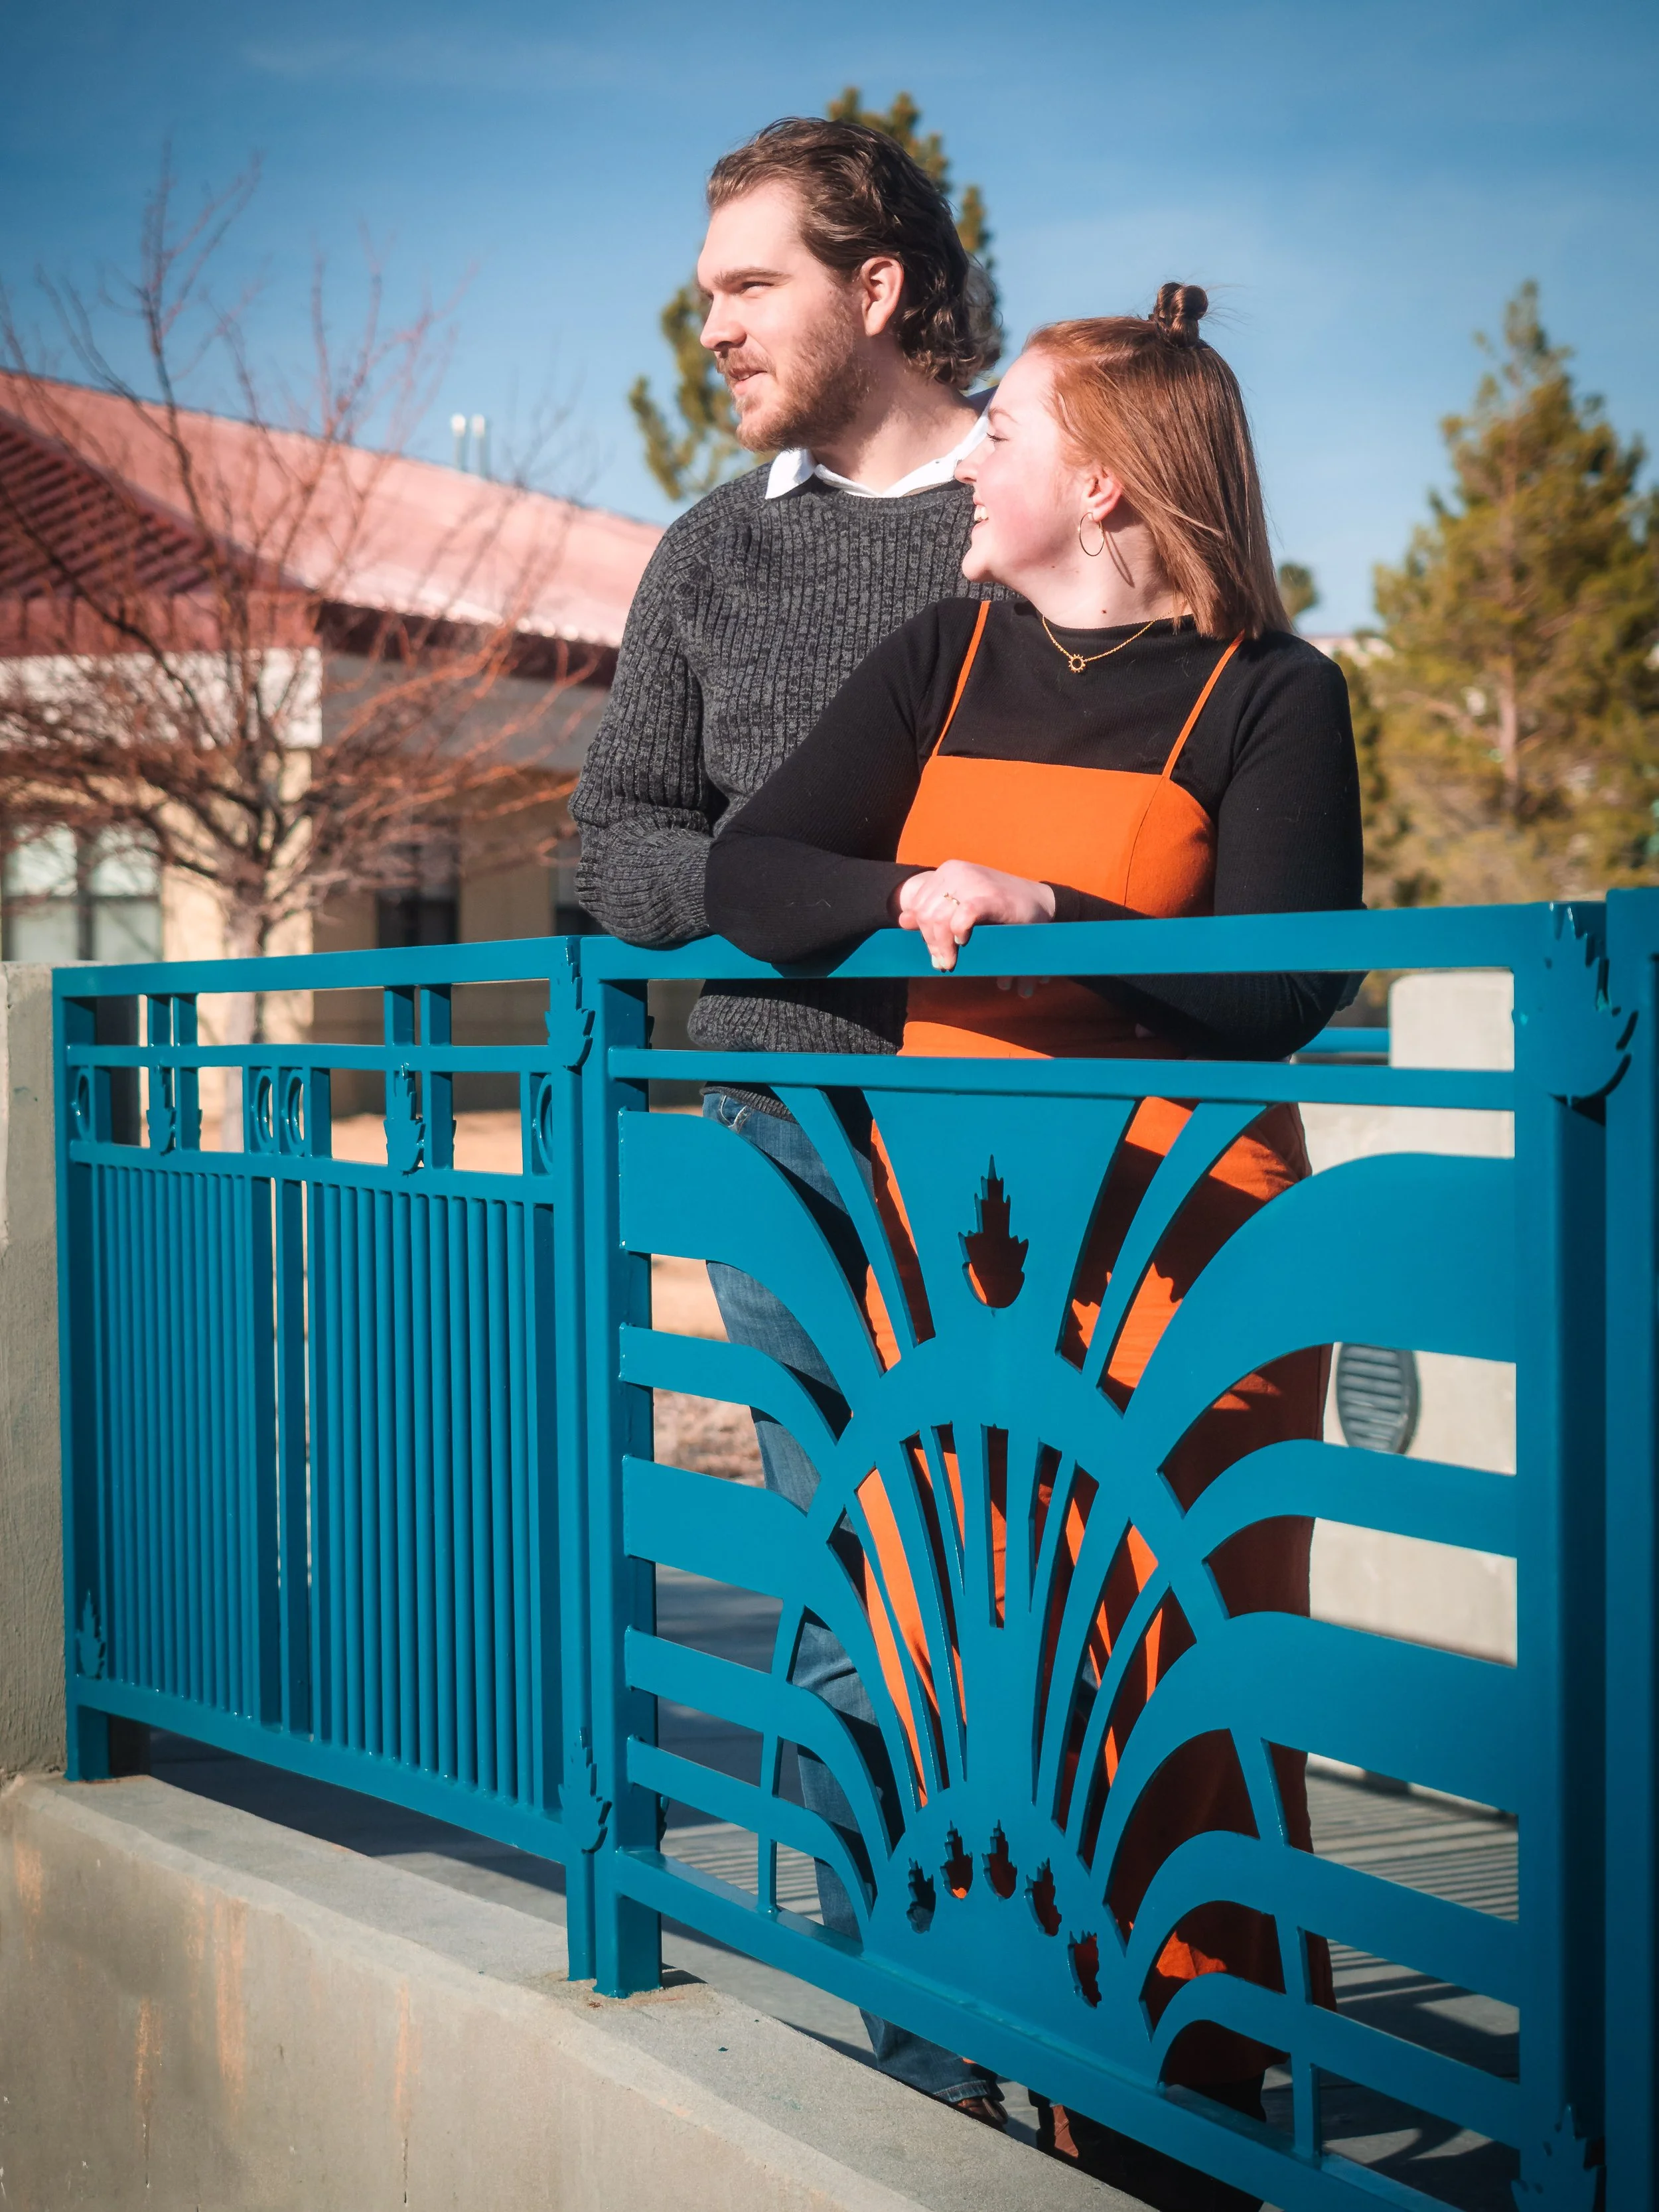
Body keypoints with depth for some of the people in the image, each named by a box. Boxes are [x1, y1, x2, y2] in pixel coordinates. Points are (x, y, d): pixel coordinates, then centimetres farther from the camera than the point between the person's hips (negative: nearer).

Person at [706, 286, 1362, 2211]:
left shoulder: (1269, 694, 0)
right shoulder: (944, 660, 13)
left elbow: (1276, 997, -11)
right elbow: (746, 875, 5)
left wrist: (1046, 918, -21)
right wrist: (909, 899, -14)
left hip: (1176, 1240, -4)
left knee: (1169, 1668, -2)